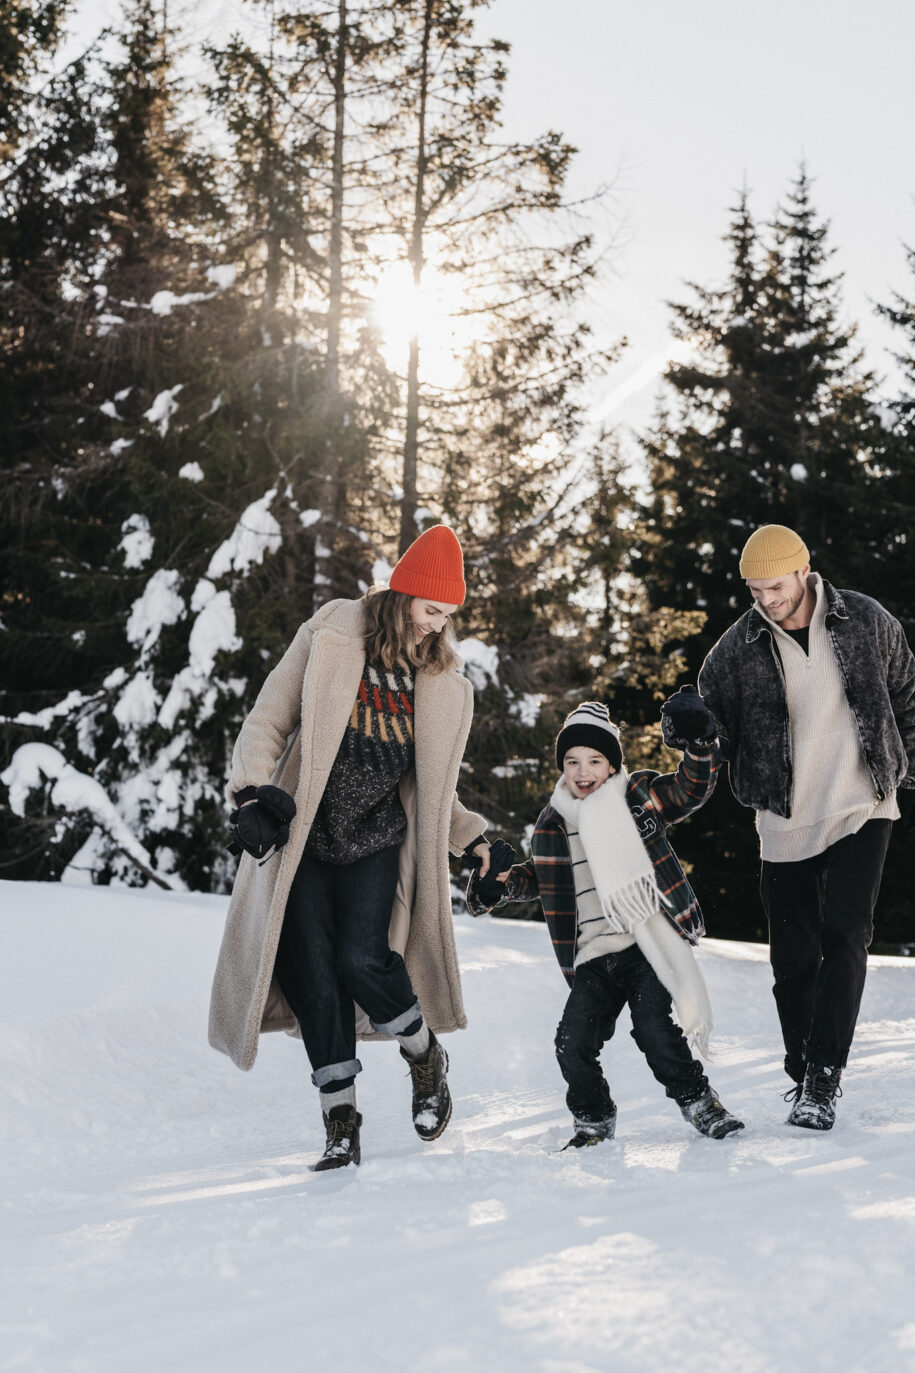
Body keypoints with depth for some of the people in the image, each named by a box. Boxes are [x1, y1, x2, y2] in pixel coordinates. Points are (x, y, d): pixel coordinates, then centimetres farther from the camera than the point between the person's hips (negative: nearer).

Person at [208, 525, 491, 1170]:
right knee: (311, 969, -7)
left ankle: (427, 1057, 11)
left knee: (362, 958, -18)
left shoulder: (442, 685, 8)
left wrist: (470, 833, 6)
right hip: (302, 835, -1)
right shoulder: (328, 640, -3)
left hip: (377, 839, 1)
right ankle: (342, 1125, 3)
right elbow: (268, 722, -2)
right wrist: (254, 794, -16)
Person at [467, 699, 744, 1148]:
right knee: (573, 1043, -8)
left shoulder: (640, 796, 4)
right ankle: (593, 1121, 17)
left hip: (649, 944, -3)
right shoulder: (552, 823, 12)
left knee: (653, 1026, -20)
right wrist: (501, 883, 11)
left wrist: (699, 747, -22)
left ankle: (697, 1100, 3)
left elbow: (691, 789, -6)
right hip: (593, 957, 4)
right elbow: (538, 875, 28)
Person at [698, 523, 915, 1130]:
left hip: (861, 810, -1)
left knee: (844, 937, -14)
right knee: (793, 957, 3)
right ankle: (802, 1076, 19)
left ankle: (823, 1079, -15)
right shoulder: (736, 650, -5)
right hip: (785, 822, 1)